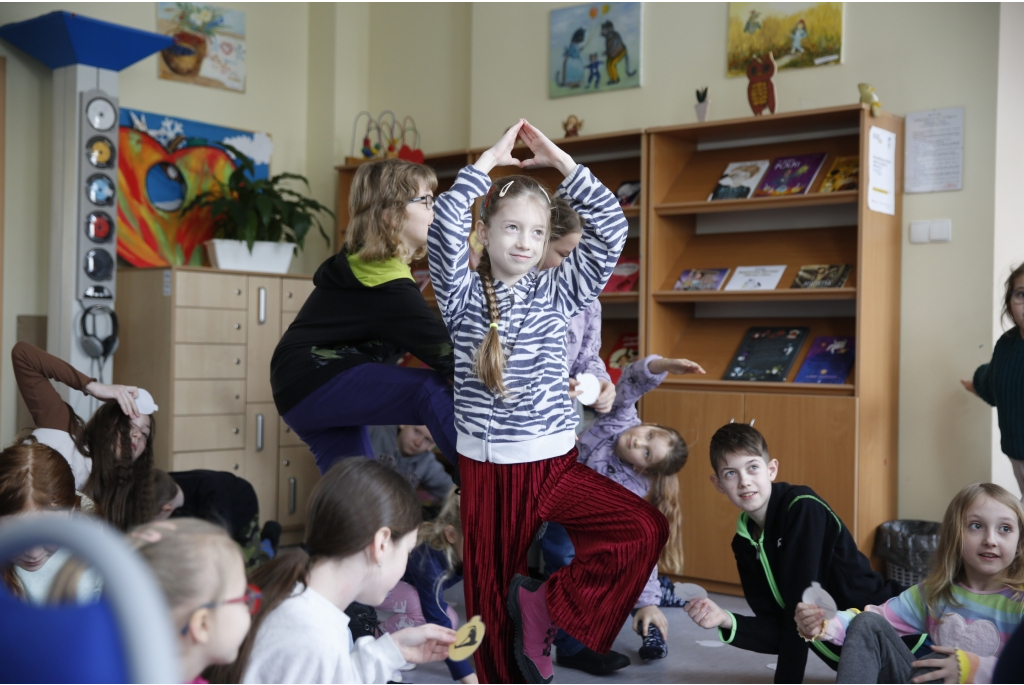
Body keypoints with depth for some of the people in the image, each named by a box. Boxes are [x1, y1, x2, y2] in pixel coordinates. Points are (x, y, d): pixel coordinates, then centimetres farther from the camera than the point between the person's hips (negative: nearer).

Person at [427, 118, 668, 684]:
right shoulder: (463, 296, -1)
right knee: (491, 591, 6)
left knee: (645, 529, -18)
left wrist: (560, 162, -6)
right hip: (486, 466, -1)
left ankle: (544, 603, -1)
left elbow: (611, 229, -5)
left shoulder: (557, 292, 4)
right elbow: (445, 229, -19)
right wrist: (489, 161, -14)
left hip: (554, 462, 2)